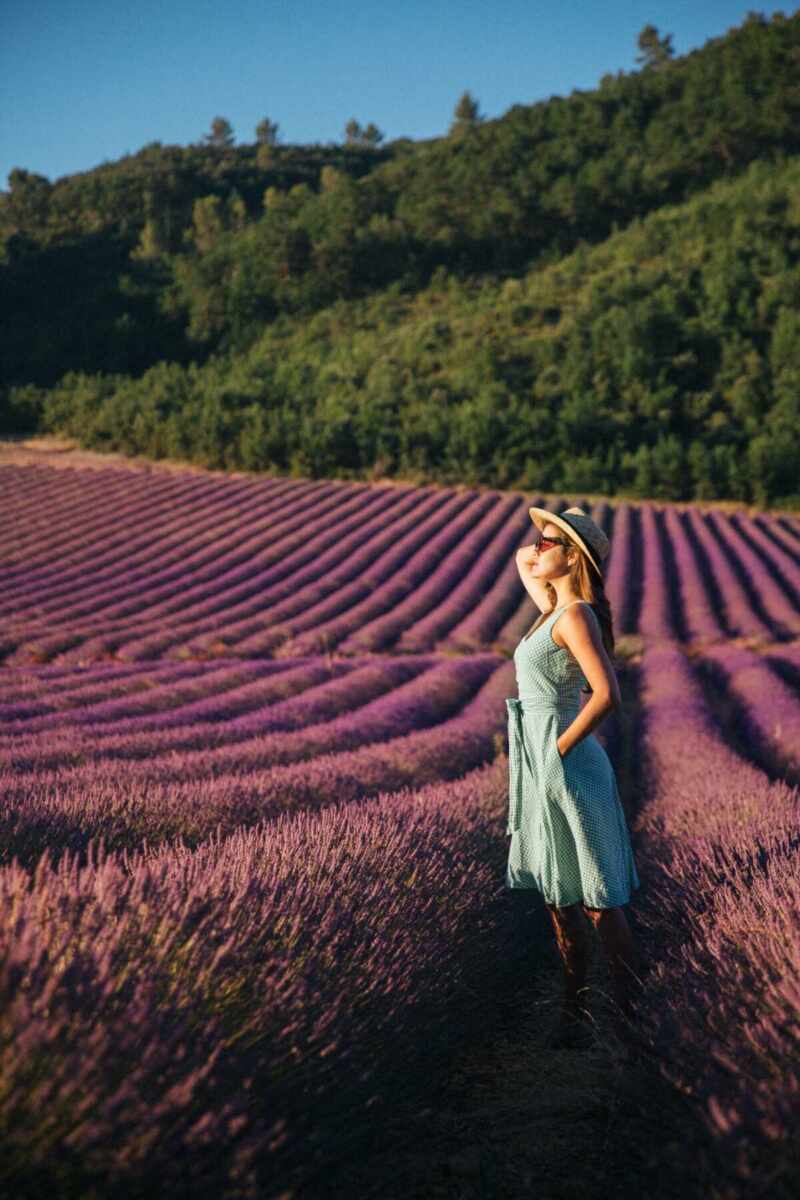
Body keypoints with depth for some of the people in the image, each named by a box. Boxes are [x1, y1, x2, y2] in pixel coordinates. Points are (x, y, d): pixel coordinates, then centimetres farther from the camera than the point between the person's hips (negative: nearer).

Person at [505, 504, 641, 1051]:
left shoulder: (575, 615, -16)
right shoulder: (556, 610, 10)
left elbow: (607, 695, -27)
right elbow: (522, 559, 29)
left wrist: (562, 747, -18)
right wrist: (547, 548, 11)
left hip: (566, 767, -10)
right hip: (541, 769, 10)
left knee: (598, 903, 0)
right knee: (560, 901, 16)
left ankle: (630, 1022, 11)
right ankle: (574, 1016, 27)